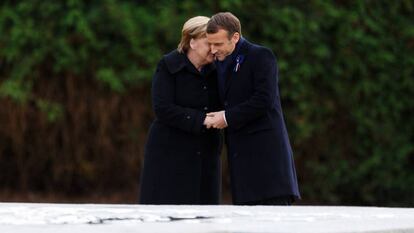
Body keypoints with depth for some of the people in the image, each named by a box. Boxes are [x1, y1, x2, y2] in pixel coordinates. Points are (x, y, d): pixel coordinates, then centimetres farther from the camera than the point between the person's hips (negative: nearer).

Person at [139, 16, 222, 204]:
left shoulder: (214, 71, 6)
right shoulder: (168, 67, -8)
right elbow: (163, 109, -17)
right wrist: (201, 120, -22)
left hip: (204, 156, 5)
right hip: (170, 153, -5)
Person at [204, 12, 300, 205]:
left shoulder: (261, 57, -7)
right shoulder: (220, 63, 17)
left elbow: (264, 100, -16)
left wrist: (228, 118, -12)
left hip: (265, 150, -7)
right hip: (241, 152, 8)